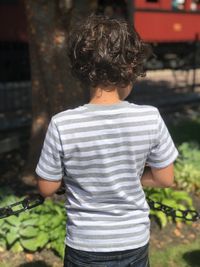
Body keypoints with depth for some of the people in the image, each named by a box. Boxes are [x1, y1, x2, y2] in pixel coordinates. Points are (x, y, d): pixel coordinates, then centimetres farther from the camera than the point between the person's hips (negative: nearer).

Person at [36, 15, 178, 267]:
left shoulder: (62, 125, -22)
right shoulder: (150, 118, -18)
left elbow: (47, 188, -10)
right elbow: (165, 179, -6)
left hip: (85, 247, -1)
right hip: (135, 243, 1)